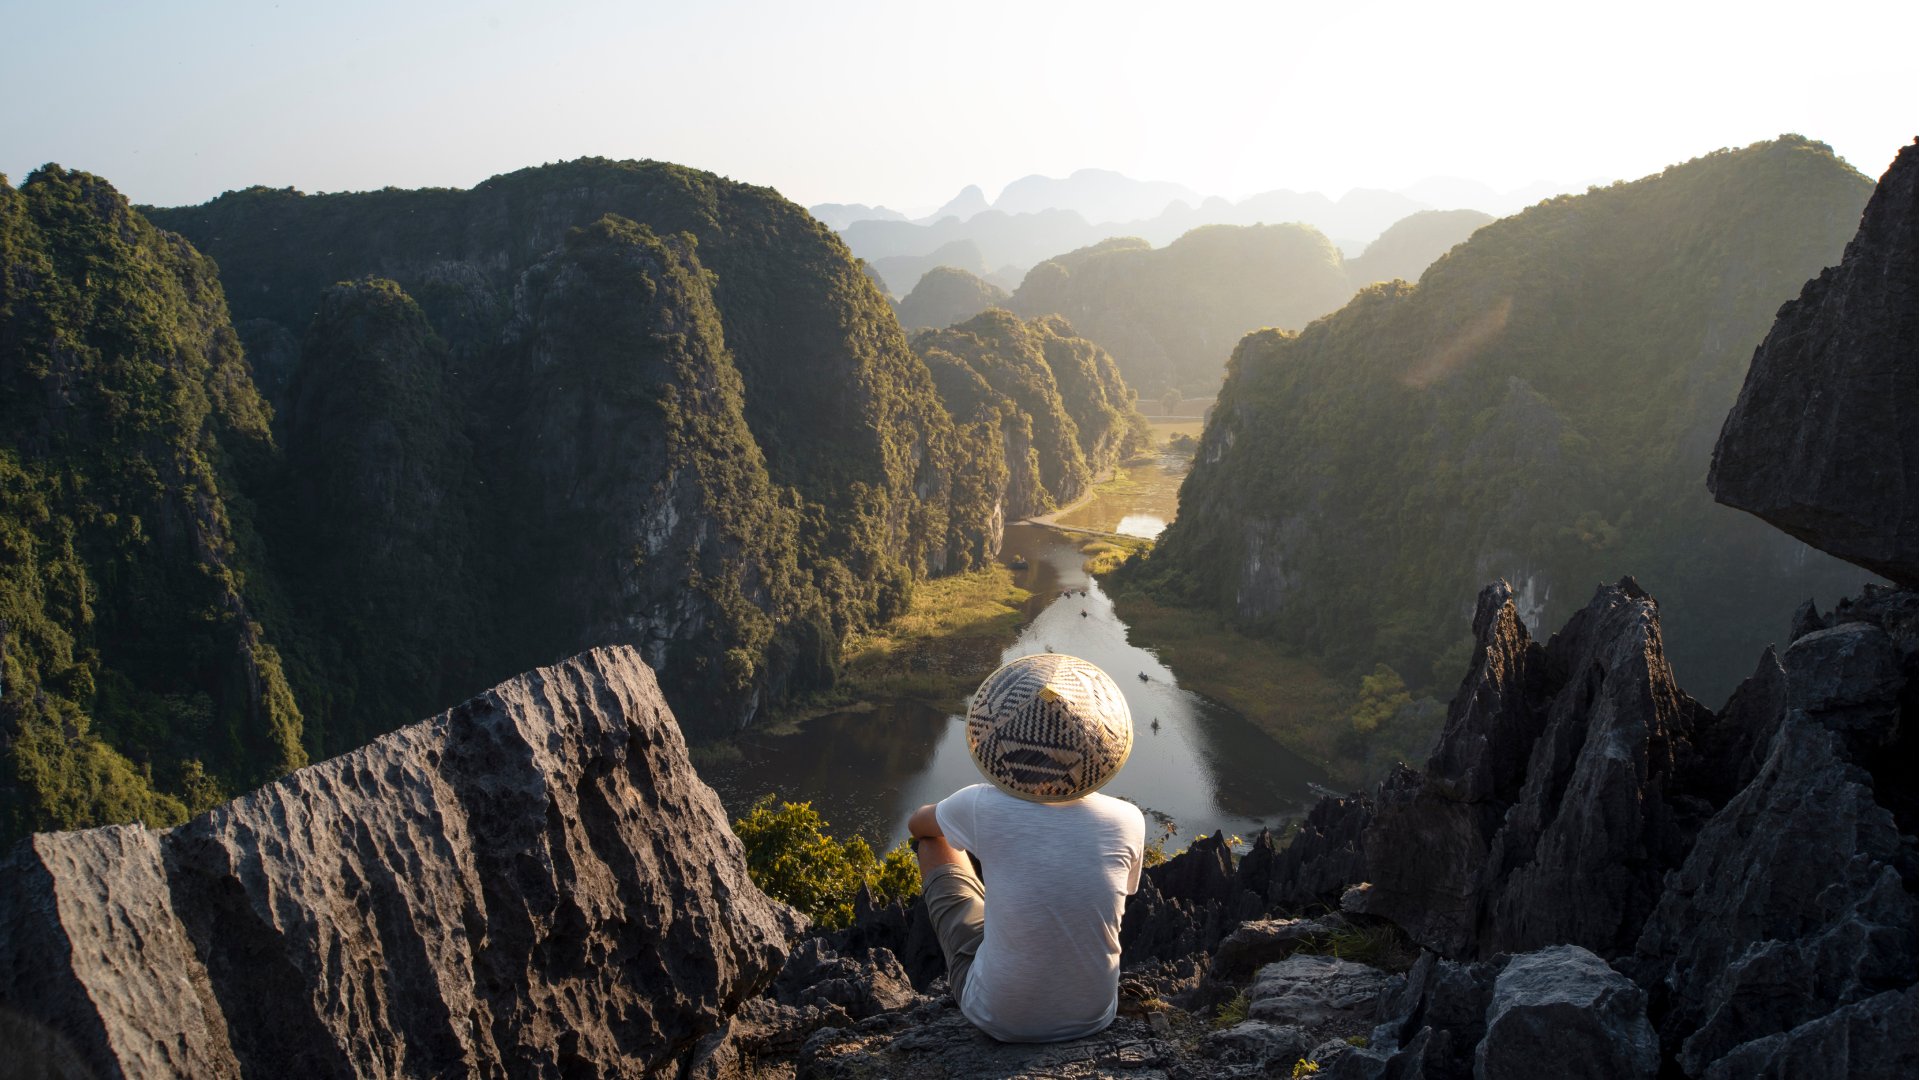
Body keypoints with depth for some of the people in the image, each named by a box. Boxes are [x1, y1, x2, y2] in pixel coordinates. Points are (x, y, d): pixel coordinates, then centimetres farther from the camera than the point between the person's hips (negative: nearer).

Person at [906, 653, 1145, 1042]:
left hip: (998, 1020, -2)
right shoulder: (1127, 821, -16)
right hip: (1094, 1015, 2)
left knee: (933, 838, 16)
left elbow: (917, 822, 4)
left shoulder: (982, 809, -21)